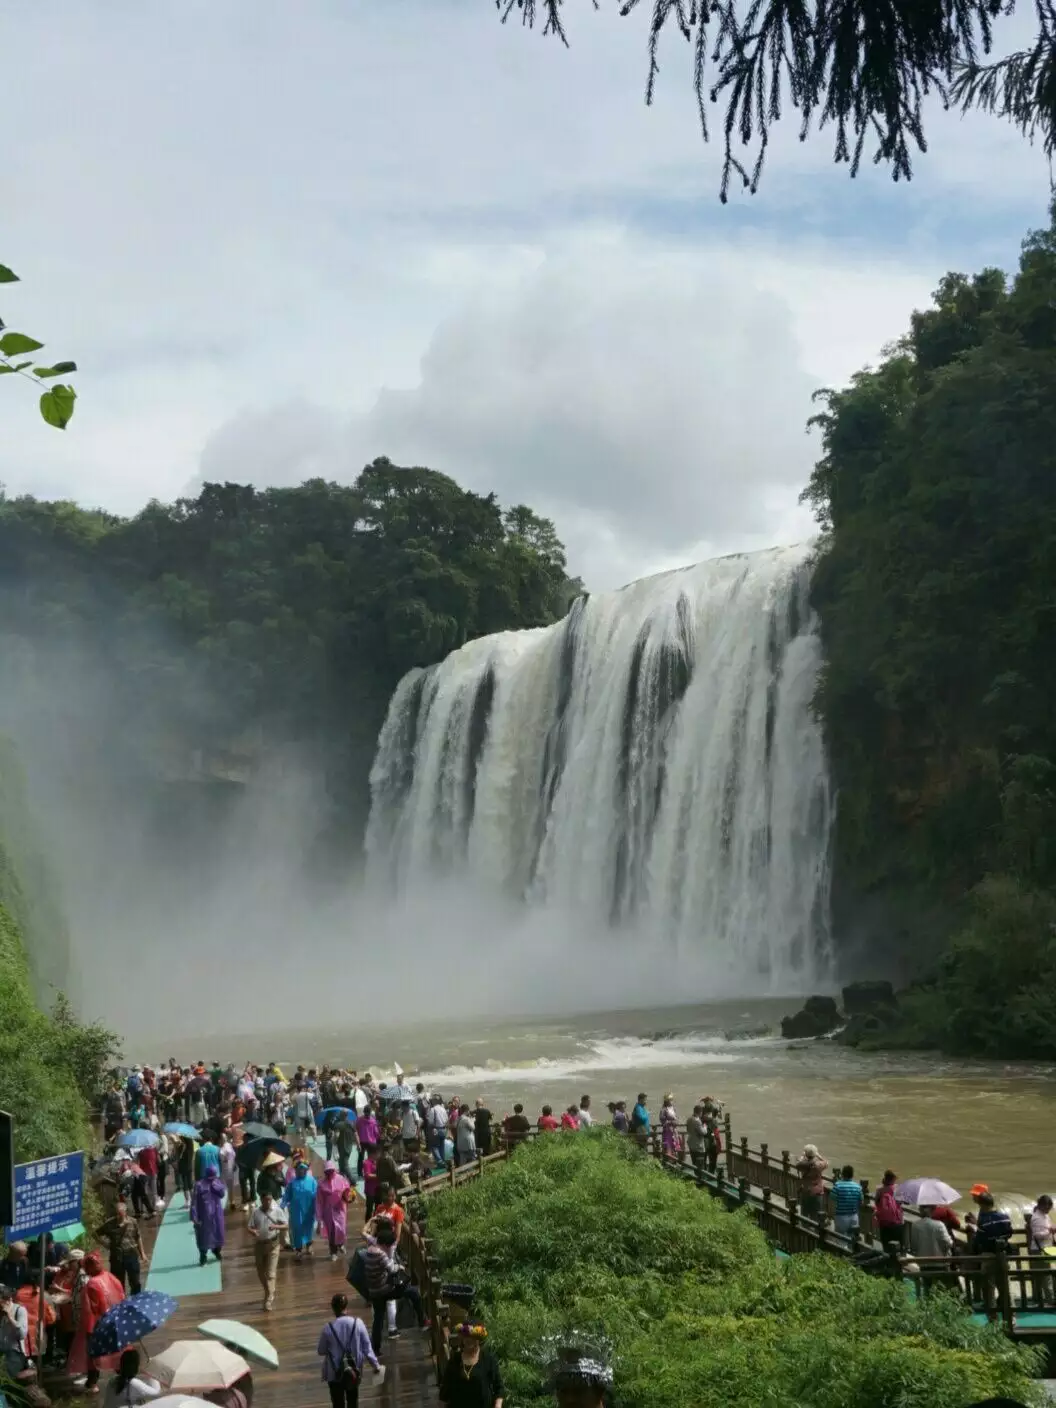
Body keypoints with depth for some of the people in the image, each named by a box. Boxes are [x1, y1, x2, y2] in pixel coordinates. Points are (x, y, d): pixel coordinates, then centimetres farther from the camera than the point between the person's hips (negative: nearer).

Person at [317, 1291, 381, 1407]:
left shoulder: (328, 1328, -18)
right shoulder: (358, 1323, -13)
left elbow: (320, 1351, -4)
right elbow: (367, 1347, -6)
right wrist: (375, 1365, 6)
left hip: (335, 1373, -2)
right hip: (354, 1370, 2)